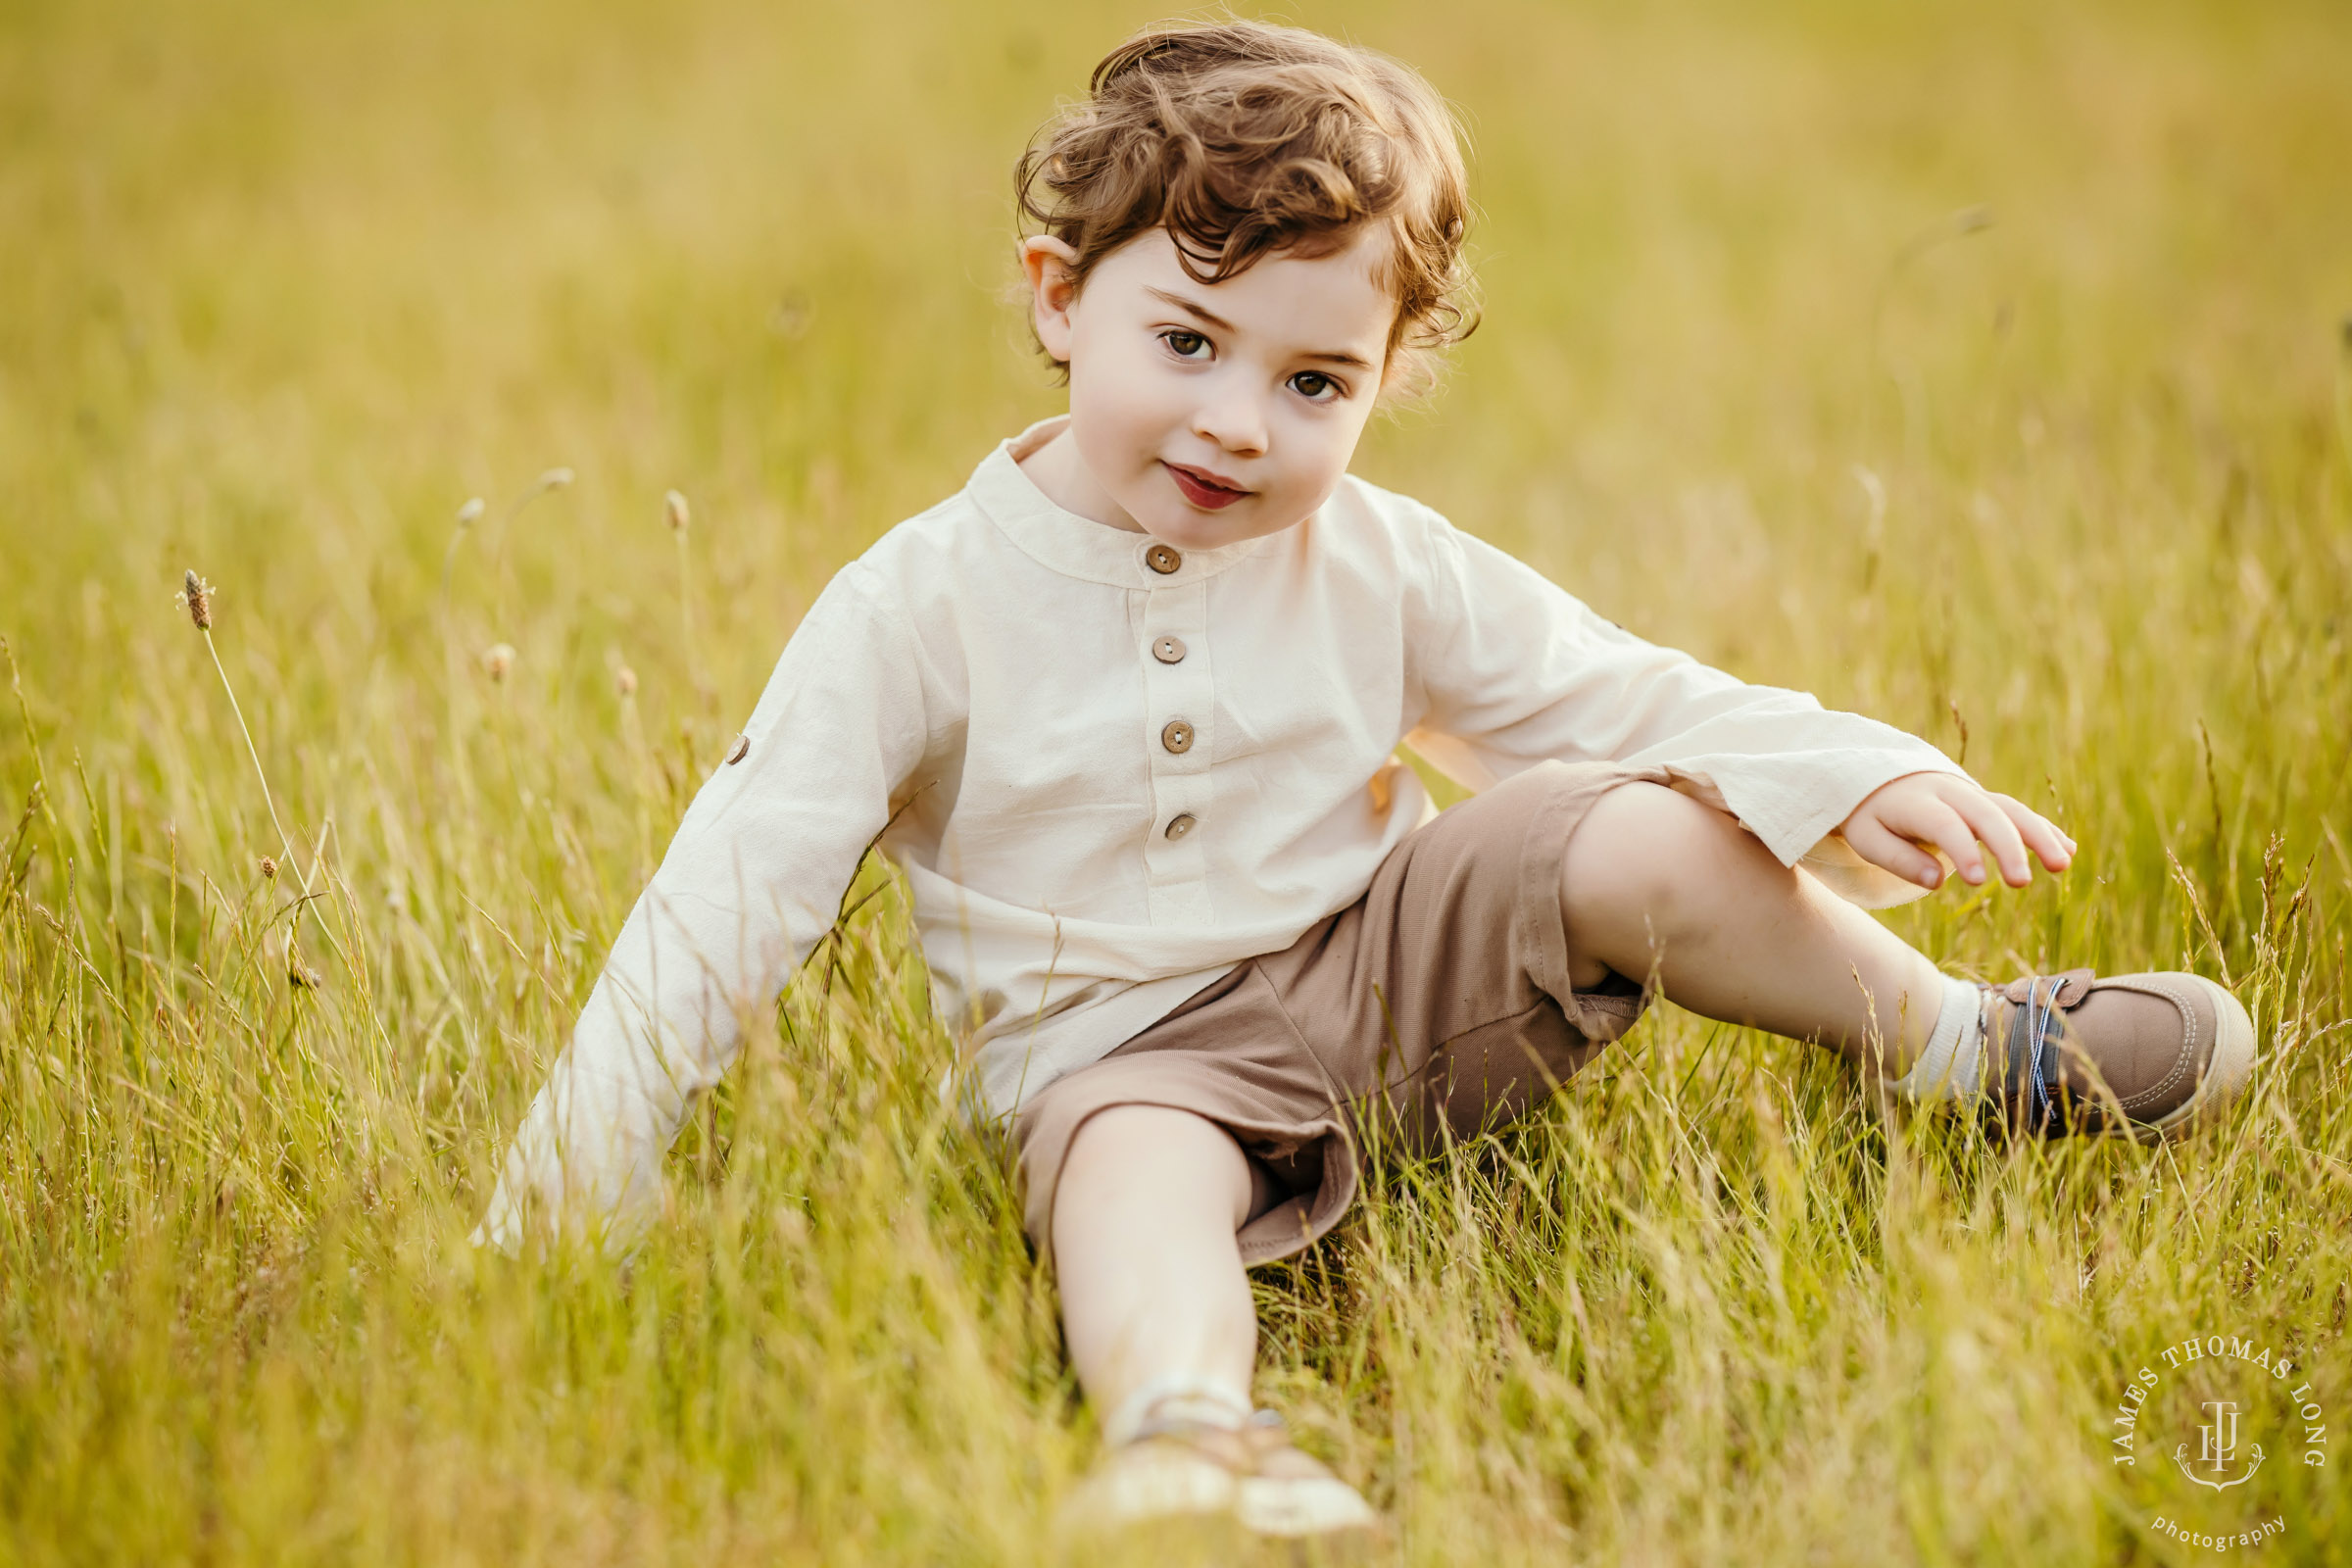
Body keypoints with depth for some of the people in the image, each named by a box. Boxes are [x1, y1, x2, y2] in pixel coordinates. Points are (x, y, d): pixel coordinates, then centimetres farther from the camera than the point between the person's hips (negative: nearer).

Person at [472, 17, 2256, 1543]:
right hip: (1124, 1045, -3)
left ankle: (1969, 1051, 2)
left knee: (1646, 842, -17)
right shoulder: (923, 608, -10)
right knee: (1130, 1160, -38)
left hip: (1383, 968, 4)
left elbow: (1617, 701, 6)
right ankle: (1186, 1429, -66)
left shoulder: (1379, 569, 1)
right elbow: (741, 884, -10)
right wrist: (584, 1153, -15)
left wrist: (1852, 781, -10)